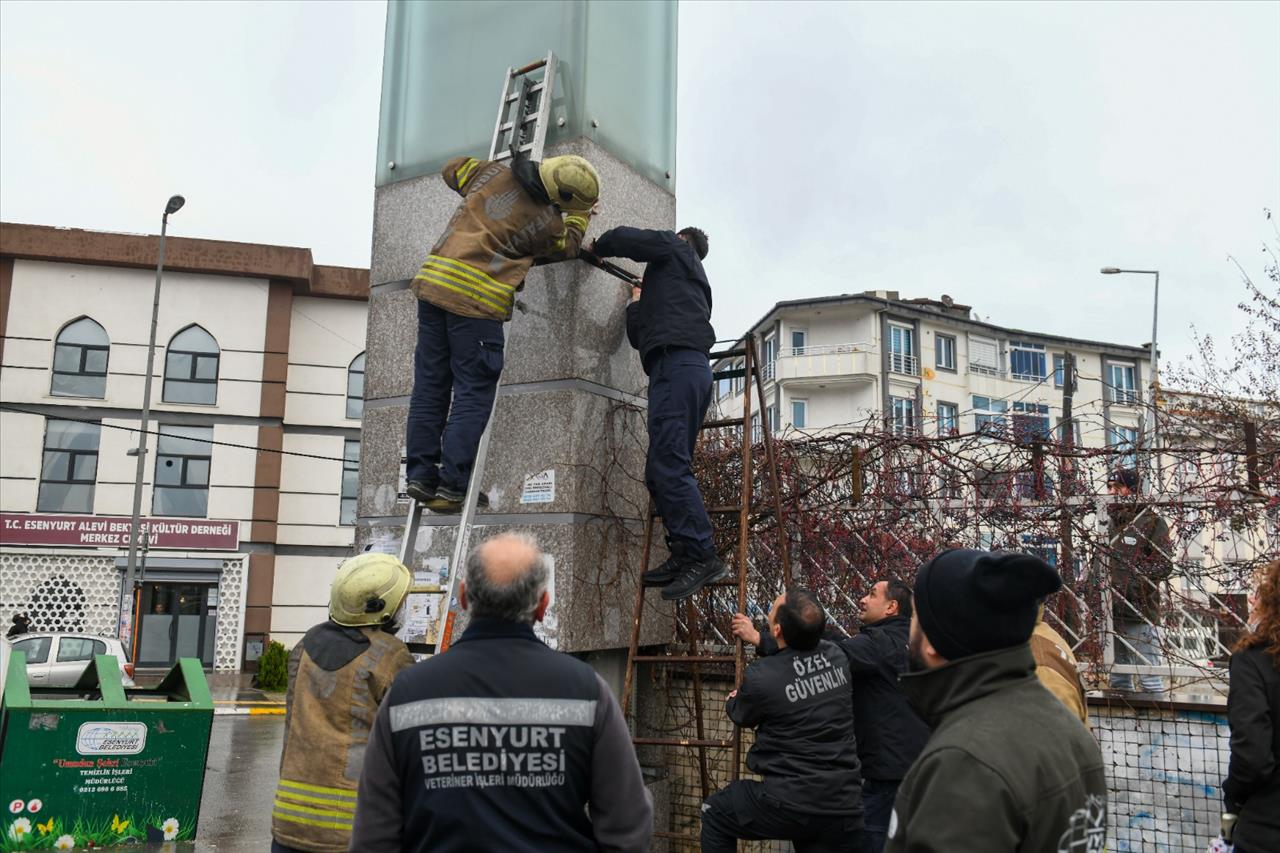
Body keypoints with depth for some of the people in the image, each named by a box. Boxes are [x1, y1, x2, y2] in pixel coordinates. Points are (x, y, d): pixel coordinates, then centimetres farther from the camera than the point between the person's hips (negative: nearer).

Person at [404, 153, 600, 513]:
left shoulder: (495, 172, 7)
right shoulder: (548, 223, -5)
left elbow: (453, 169, 25)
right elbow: (566, 247, 17)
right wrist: (581, 217, 32)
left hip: (433, 279, 6)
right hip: (476, 300, -6)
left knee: (430, 386, 10)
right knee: (474, 394, 1)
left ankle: (420, 474, 11)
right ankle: (452, 486, -3)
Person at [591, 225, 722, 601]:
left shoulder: (676, 248, 15)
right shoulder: (694, 281, 35)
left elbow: (625, 238, -1)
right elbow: (640, 334, 33)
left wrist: (598, 247, 19)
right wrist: (638, 303, 47)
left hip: (676, 363, -9)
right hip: (692, 368, 9)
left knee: (668, 467, -18)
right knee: (662, 471, 6)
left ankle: (702, 556, -23)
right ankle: (684, 556, 0)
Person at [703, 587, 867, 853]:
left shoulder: (760, 678, -16)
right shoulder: (836, 655, -1)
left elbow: (742, 716, 8)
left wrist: (733, 701, 31)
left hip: (790, 806, -5)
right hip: (845, 807, 5)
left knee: (715, 814, 19)